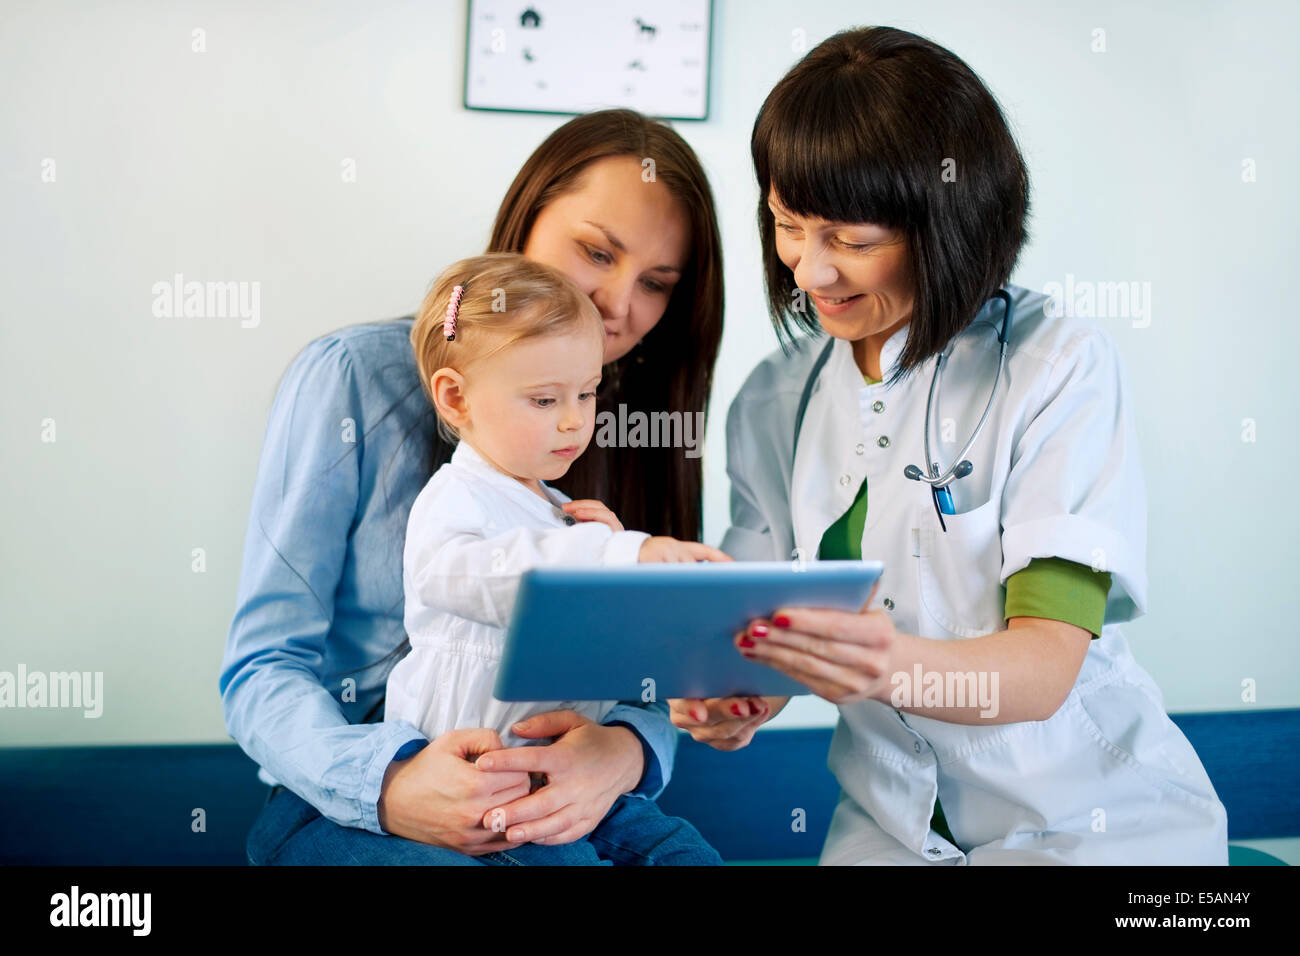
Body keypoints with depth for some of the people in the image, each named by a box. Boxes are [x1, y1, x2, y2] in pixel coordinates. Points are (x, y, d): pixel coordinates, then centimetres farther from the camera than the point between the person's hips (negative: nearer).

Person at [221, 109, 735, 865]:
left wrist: (624, 752, -19)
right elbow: (263, 668, -6)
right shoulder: (355, 376, -4)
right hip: (353, 810, -4)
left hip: (559, 807, 4)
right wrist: (383, 782, -25)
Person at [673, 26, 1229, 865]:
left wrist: (894, 666, -40)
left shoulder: (1061, 368, -13)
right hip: (893, 826, 4)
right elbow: (769, 626, 3)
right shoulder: (773, 402, 3)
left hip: (1095, 823, -3)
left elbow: (1048, 662, -20)